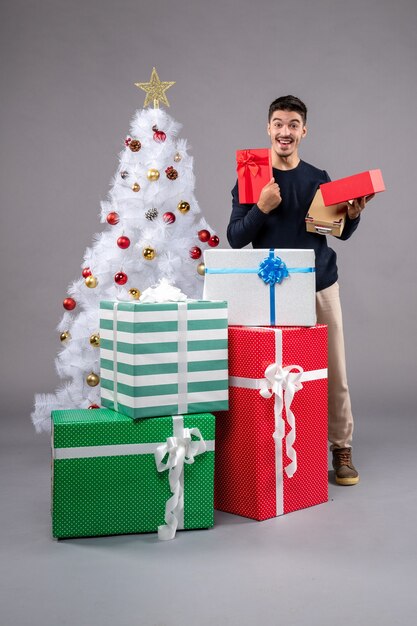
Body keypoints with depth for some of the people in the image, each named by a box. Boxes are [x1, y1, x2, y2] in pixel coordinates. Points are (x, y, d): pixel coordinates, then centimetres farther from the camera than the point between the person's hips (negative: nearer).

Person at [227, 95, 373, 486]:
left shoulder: (318, 179, 7)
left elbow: (341, 232, 13)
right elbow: (235, 239, -3)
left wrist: (353, 214, -8)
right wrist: (262, 208, -18)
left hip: (321, 287, 2)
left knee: (334, 372, 4)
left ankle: (341, 449, 17)